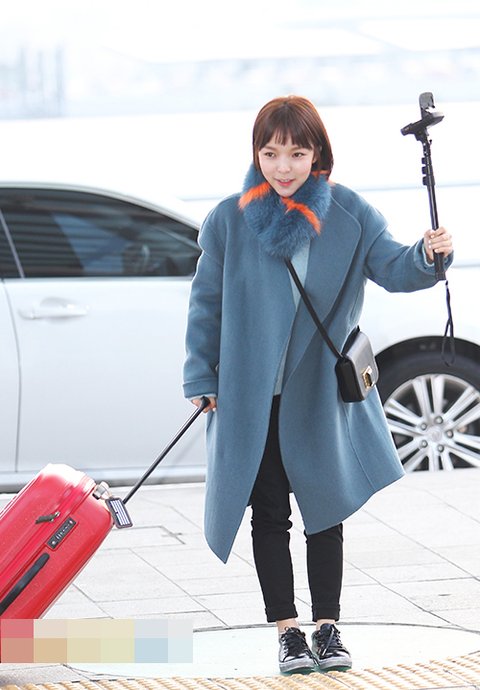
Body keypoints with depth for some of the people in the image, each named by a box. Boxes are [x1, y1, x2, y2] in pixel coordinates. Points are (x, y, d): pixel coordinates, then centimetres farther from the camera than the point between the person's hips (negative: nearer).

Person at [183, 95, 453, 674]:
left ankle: (327, 628, 18)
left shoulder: (348, 214, -5)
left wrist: (427, 256, -30)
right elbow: (207, 302, 2)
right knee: (269, 515, 4)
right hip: (252, 397, 0)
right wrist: (202, 379, 1)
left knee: (325, 512, 8)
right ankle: (287, 632, 12)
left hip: (322, 392, 0)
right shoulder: (230, 220, -5)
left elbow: (390, 267, -8)